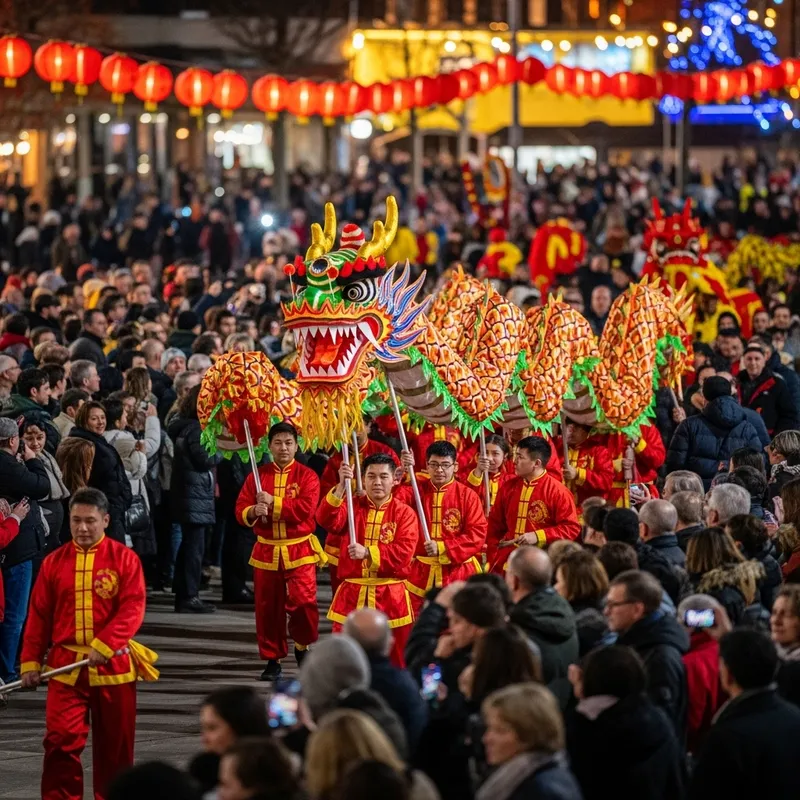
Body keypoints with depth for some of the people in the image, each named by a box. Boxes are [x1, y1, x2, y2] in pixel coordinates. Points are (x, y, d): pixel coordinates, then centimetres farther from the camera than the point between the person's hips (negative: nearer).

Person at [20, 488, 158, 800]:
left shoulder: (124, 558, -3)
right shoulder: (54, 562, 5)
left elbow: (133, 609, -11)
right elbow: (39, 616, 8)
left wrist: (104, 646, -21)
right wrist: (31, 661, 3)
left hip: (113, 665, -1)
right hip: (66, 666, 1)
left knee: (115, 745, 8)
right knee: (61, 741, -10)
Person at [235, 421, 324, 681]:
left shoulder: (307, 476, -2)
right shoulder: (257, 475, 7)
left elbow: (306, 508, -16)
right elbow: (240, 510, 3)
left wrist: (273, 502, -15)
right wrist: (254, 511, -19)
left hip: (299, 550, -3)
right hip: (266, 550, 3)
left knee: (303, 601, -16)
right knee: (268, 608, 5)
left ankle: (302, 646, 10)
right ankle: (273, 659, 17)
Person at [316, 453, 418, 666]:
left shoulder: (404, 513, 0)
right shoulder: (352, 506, 5)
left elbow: (404, 552, -13)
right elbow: (327, 520, -16)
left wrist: (368, 552, -25)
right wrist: (341, 487, -28)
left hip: (390, 597, -1)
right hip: (352, 595, 1)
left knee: (396, 661, 5)